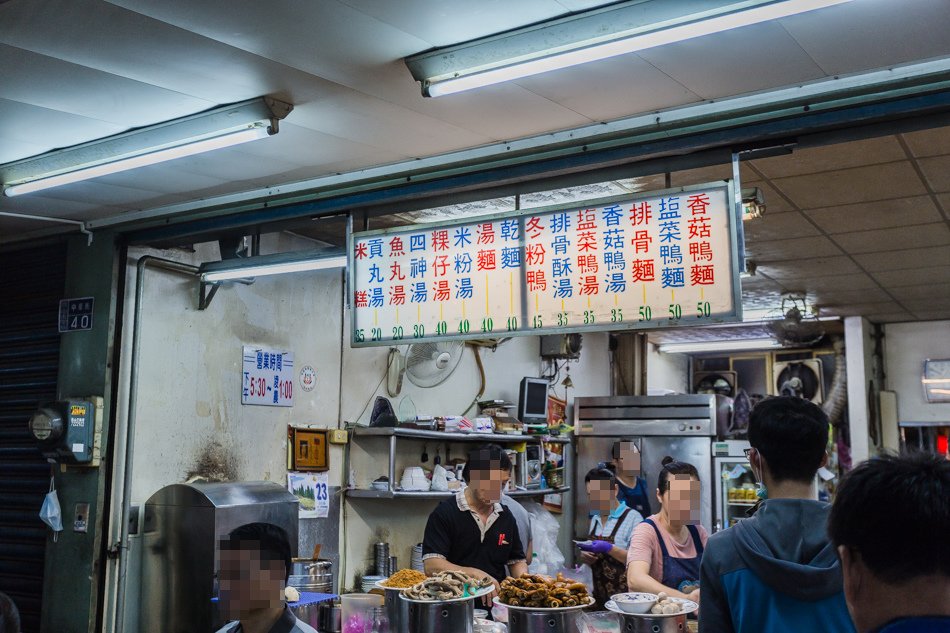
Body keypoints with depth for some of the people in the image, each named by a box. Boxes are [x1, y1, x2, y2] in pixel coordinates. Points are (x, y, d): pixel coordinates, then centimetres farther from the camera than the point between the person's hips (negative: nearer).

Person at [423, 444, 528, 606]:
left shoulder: (506, 517, 15)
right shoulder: (445, 513, -3)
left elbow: (517, 560, 25)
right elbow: (431, 566, -11)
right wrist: (476, 574, -21)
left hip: (496, 605, 4)